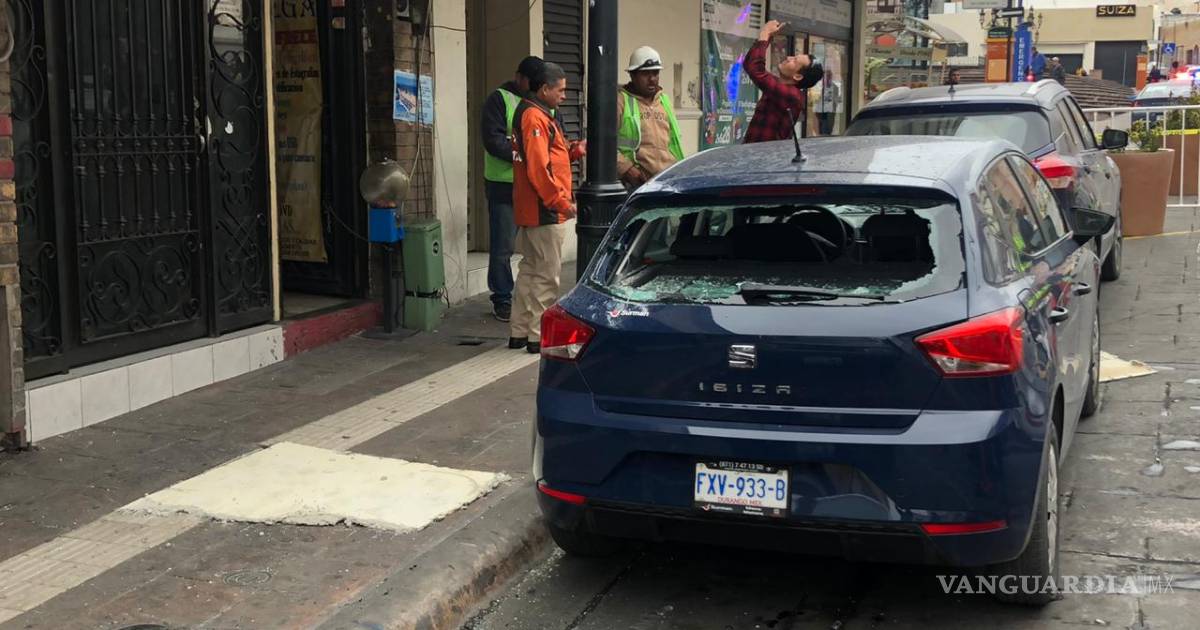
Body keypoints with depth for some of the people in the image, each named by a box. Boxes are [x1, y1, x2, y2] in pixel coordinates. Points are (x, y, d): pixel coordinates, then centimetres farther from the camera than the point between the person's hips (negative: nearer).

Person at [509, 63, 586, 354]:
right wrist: (561, 202, -21)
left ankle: (519, 332, 22)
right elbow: (538, 168, -23)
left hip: (530, 211, 11)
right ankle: (539, 336, -1)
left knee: (530, 270, 15)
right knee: (547, 275, -5)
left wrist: (574, 150, 6)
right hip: (545, 212, -11)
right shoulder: (534, 117, -16)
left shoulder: (537, 114, 18)